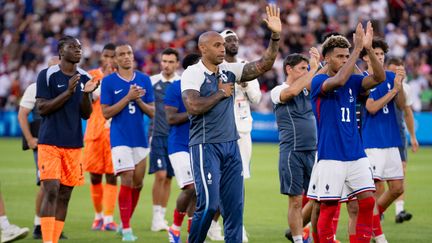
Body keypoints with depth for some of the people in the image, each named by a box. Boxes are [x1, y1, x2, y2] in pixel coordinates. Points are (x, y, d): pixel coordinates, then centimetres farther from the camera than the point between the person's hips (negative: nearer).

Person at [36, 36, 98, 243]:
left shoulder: (84, 78, 10)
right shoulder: (47, 75, -5)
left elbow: (86, 114, 9)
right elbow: (42, 108, -11)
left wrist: (86, 94, -10)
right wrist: (69, 92, -19)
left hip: (74, 144, 5)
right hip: (50, 142, -5)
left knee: (65, 194, 5)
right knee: (51, 190, -13)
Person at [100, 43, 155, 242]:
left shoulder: (144, 80, 7)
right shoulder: (108, 81, -2)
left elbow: (152, 112, 7)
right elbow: (106, 113, -7)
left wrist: (139, 100, -11)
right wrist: (128, 97, -16)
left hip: (140, 138, 4)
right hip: (120, 138, -4)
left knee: (137, 183, 7)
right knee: (127, 180, -15)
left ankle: (125, 222, 23)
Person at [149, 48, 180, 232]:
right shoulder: (152, 82, 0)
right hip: (158, 134, -2)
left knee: (168, 177, 6)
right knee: (160, 175, -13)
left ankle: (162, 216, 16)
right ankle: (156, 216, -5)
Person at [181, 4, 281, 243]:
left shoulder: (229, 70, 10)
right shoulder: (192, 73, -8)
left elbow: (263, 66, 5)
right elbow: (193, 107, -21)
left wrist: (275, 37, -6)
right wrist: (221, 93, -9)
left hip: (231, 145, 6)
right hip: (205, 146, -6)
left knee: (234, 205, 5)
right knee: (209, 203, -10)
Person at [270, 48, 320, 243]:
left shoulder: (307, 89, 15)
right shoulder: (278, 91, -3)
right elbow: (292, 91, -24)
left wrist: (318, 65, -14)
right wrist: (313, 68, -19)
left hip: (312, 151, 5)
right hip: (292, 152, -5)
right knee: (296, 200, -2)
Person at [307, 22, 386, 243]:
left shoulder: (353, 82, 10)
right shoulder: (319, 81, -6)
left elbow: (379, 78, -5)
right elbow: (338, 80, -27)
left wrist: (368, 48, -16)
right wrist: (357, 48, -25)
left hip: (356, 155, 5)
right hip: (330, 156, -5)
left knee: (368, 201, -4)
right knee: (328, 207, -2)